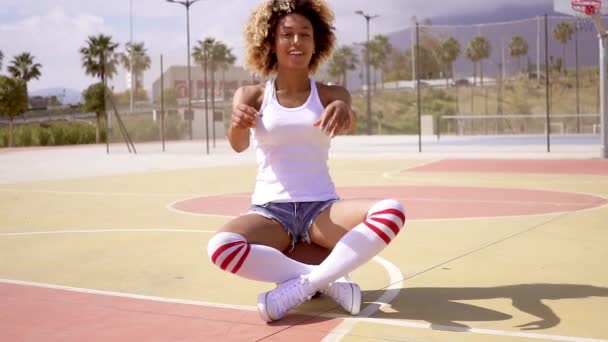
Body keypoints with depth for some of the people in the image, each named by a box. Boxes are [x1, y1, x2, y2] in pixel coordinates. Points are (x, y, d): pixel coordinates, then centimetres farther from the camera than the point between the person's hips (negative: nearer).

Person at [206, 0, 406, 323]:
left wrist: (343, 112, -43)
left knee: (392, 211, -29)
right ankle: (327, 280, -20)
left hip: (322, 207, 1)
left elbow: (347, 124, -17)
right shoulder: (251, 95, 5)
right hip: (270, 210, 0)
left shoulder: (330, 94, 6)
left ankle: (303, 284, -25)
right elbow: (239, 145, -14)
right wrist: (238, 125, -40)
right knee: (221, 247, -34)